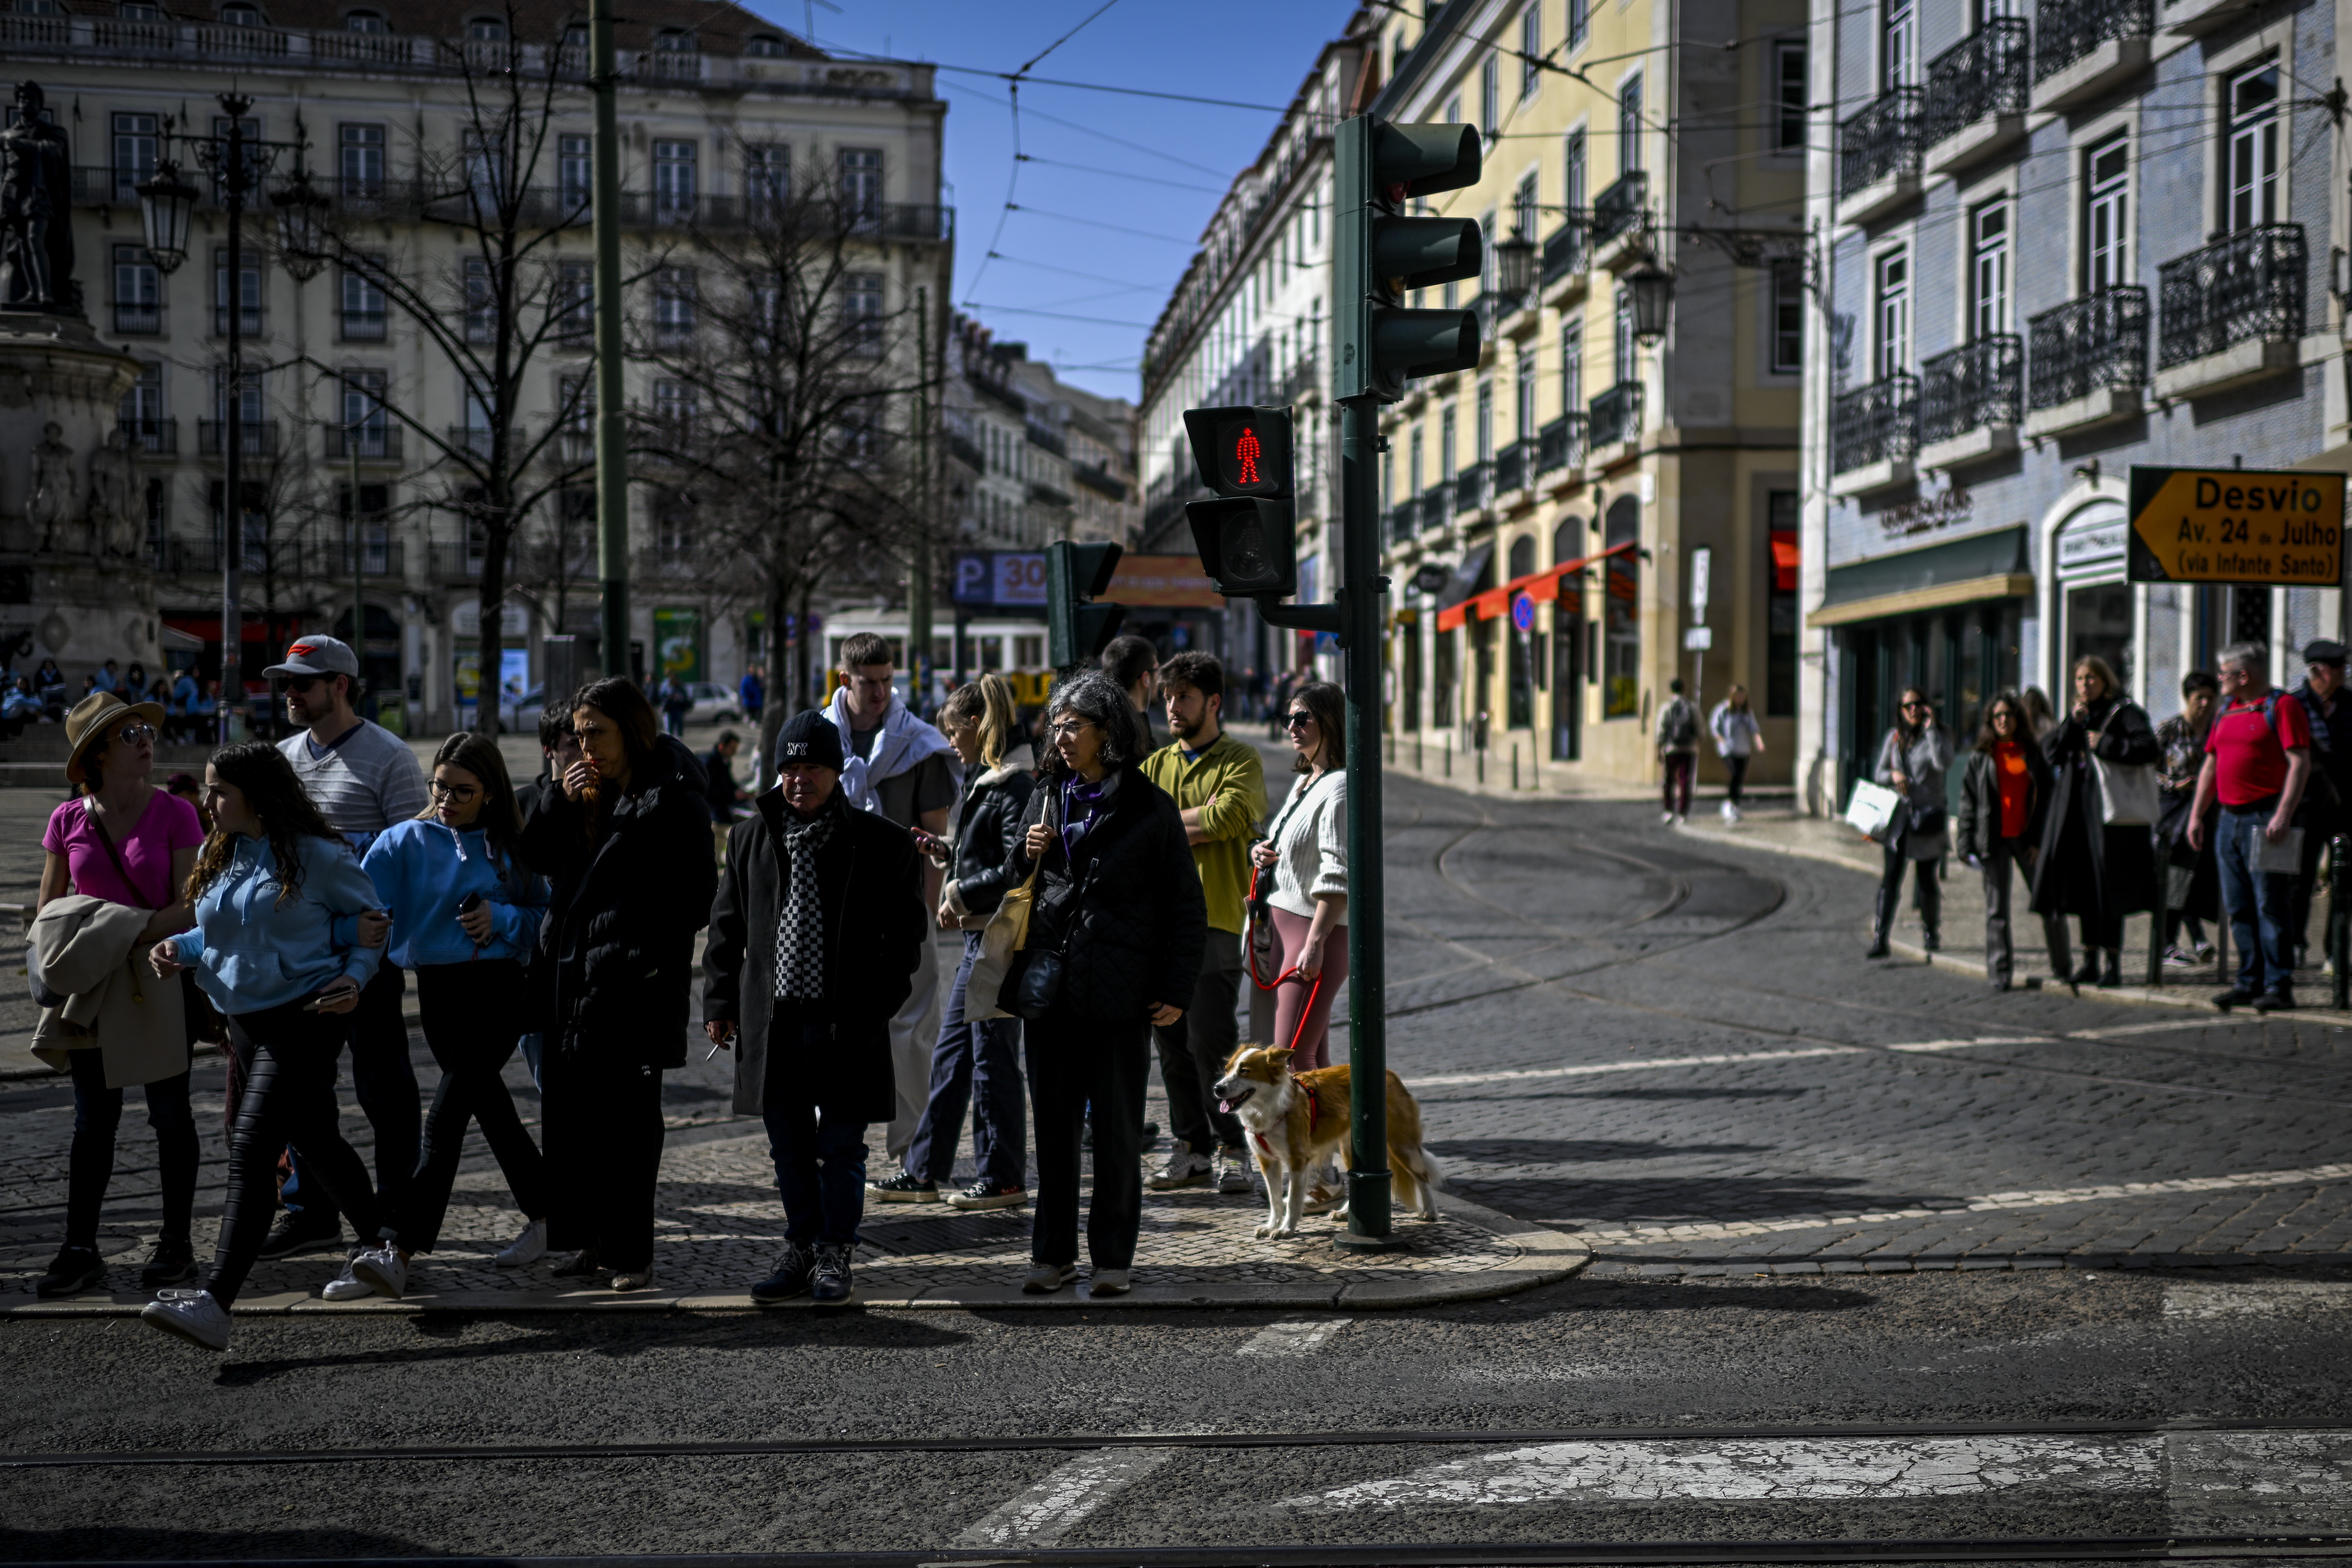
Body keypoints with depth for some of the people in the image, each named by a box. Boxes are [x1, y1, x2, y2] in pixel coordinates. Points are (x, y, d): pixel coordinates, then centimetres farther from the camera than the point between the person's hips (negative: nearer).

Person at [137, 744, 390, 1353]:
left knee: (252, 1150, -17)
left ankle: (216, 1303, -23)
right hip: (246, 1022, 8)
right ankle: (382, 1245, 39)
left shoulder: (317, 856, -11)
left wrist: (354, 978, -16)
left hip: (305, 1021, -8)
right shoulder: (216, 856, 9)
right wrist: (180, 947, 0)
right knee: (315, 1141, 19)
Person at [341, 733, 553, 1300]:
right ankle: (542, 1217, 33)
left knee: (445, 1117, -13)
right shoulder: (406, 842, 2)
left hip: (498, 988, -4)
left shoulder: (512, 846, 0)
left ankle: (397, 1253, -20)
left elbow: (547, 916, 4)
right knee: (491, 1108, 16)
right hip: (438, 991, 4)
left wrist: (501, 920, -14)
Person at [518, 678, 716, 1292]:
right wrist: (560, 800, -1)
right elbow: (534, 857, 14)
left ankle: (631, 1252, 6)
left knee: (627, 1122, -2)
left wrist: (642, 958, -16)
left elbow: (695, 899, -13)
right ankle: (590, 1240, 20)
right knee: (567, 1115, 10)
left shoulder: (672, 801, -9)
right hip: (569, 981, 8)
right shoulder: (591, 792, 14)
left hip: (633, 990, -7)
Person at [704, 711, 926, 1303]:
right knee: (789, 1147, 11)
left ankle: (834, 1254, 16)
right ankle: (800, 1250, 23)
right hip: (773, 1017, 3)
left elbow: (906, 933, 1)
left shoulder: (881, 842, -2)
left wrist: (877, 1006, -6)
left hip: (846, 1021, -3)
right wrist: (719, 1002, 6)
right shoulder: (751, 837, 8)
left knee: (841, 1144, 4)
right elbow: (727, 926, 13)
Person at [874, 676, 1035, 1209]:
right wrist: (952, 897, 5)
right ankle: (925, 1172, 19)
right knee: (950, 1054, 12)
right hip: (978, 933, 10)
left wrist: (962, 891, -11)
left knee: (993, 1058, -2)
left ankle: (1004, 1180, 7)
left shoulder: (1015, 786, -16)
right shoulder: (982, 779, 15)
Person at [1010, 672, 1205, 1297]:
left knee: (1117, 1128, 4)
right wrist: (1026, 856, -2)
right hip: (1050, 987, 4)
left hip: (1119, 995, -4)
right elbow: (1015, 889, 20)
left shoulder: (1150, 810, -3)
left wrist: (1175, 991, -8)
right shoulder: (1047, 798, 10)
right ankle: (1053, 1252, 17)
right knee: (1053, 1124, 8)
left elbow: (1186, 908, -2)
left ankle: (1114, 1256, 13)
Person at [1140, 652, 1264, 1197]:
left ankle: (1234, 1149, 2)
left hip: (1215, 917, -5)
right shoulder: (1157, 764, 17)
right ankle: (1191, 1147, 17)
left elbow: (1230, 816, -17)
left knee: (1211, 1040, -8)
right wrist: (1198, 819, -8)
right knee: (1173, 1044, 7)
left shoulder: (1240, 760, 1)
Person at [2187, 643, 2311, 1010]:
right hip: (2229, 820, 8)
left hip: (2265, 818, -8)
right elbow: (2211, 765, 22)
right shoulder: (2227, 710, 18)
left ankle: (2279, 986, -4)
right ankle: (2250, 982, 13)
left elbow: (2300, 763, -13)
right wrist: (2197, 815, 15)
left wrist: (2284, 815, -21)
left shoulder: (2282, 706, -6)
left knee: (2271, 907, -7)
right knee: (2238, 909, 8)